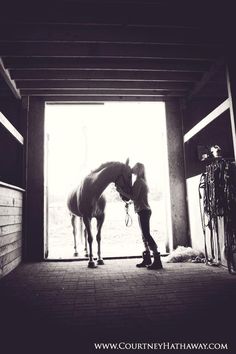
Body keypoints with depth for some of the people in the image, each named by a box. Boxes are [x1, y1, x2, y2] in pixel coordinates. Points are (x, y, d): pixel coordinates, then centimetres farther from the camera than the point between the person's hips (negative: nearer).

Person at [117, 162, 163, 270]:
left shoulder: (138, 181, -12)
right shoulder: (141, 181, 18)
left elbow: (134, 197, -17)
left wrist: (121, 191, -11)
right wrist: (123, 191, 13)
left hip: (143, 210, -10)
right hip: (144, 211, 10)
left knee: (146, 235, -10)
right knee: (145, 235, 13)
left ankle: (157, 261, -9)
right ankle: (147, 259, 22)